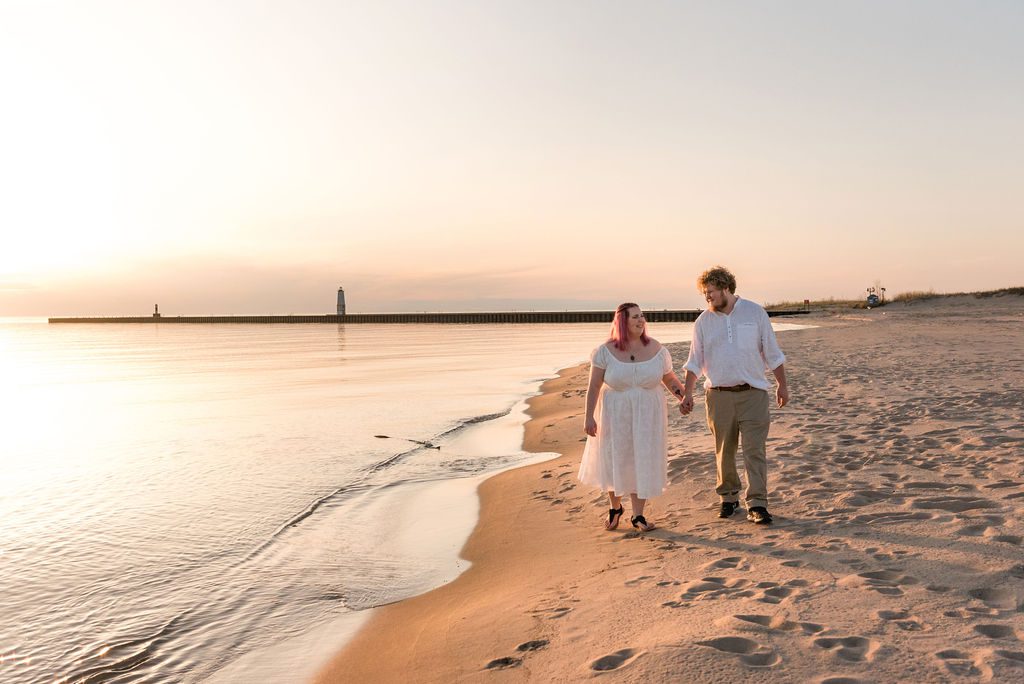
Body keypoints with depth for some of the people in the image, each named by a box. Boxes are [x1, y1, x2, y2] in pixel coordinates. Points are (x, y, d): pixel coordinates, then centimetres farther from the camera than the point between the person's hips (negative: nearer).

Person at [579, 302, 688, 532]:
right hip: (615, 415, -1)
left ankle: (638, 515, 18)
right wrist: (589, 417, -15)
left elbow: (670, 379, 5)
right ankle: (615, 507, 35)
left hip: (646, 416, 1)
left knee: (641, 463, 4)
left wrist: (686, 398, -11)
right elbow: (594, 386, -10)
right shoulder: (606, 351, -11)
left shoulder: (656, 349, -6)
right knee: (613, 462, 10)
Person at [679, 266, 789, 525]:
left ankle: (757, 504, -3)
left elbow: (772, 353, 7)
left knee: (755, 450, -6)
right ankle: (728, 497, 25)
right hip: (718, 396, 2)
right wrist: (687, 393, -3)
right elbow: (695, 362, 6)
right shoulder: (703, 321, 5)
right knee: (724, 451, 9)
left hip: (752, 393, -2)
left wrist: (782, 385, 9)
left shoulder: (755, 313, 1)